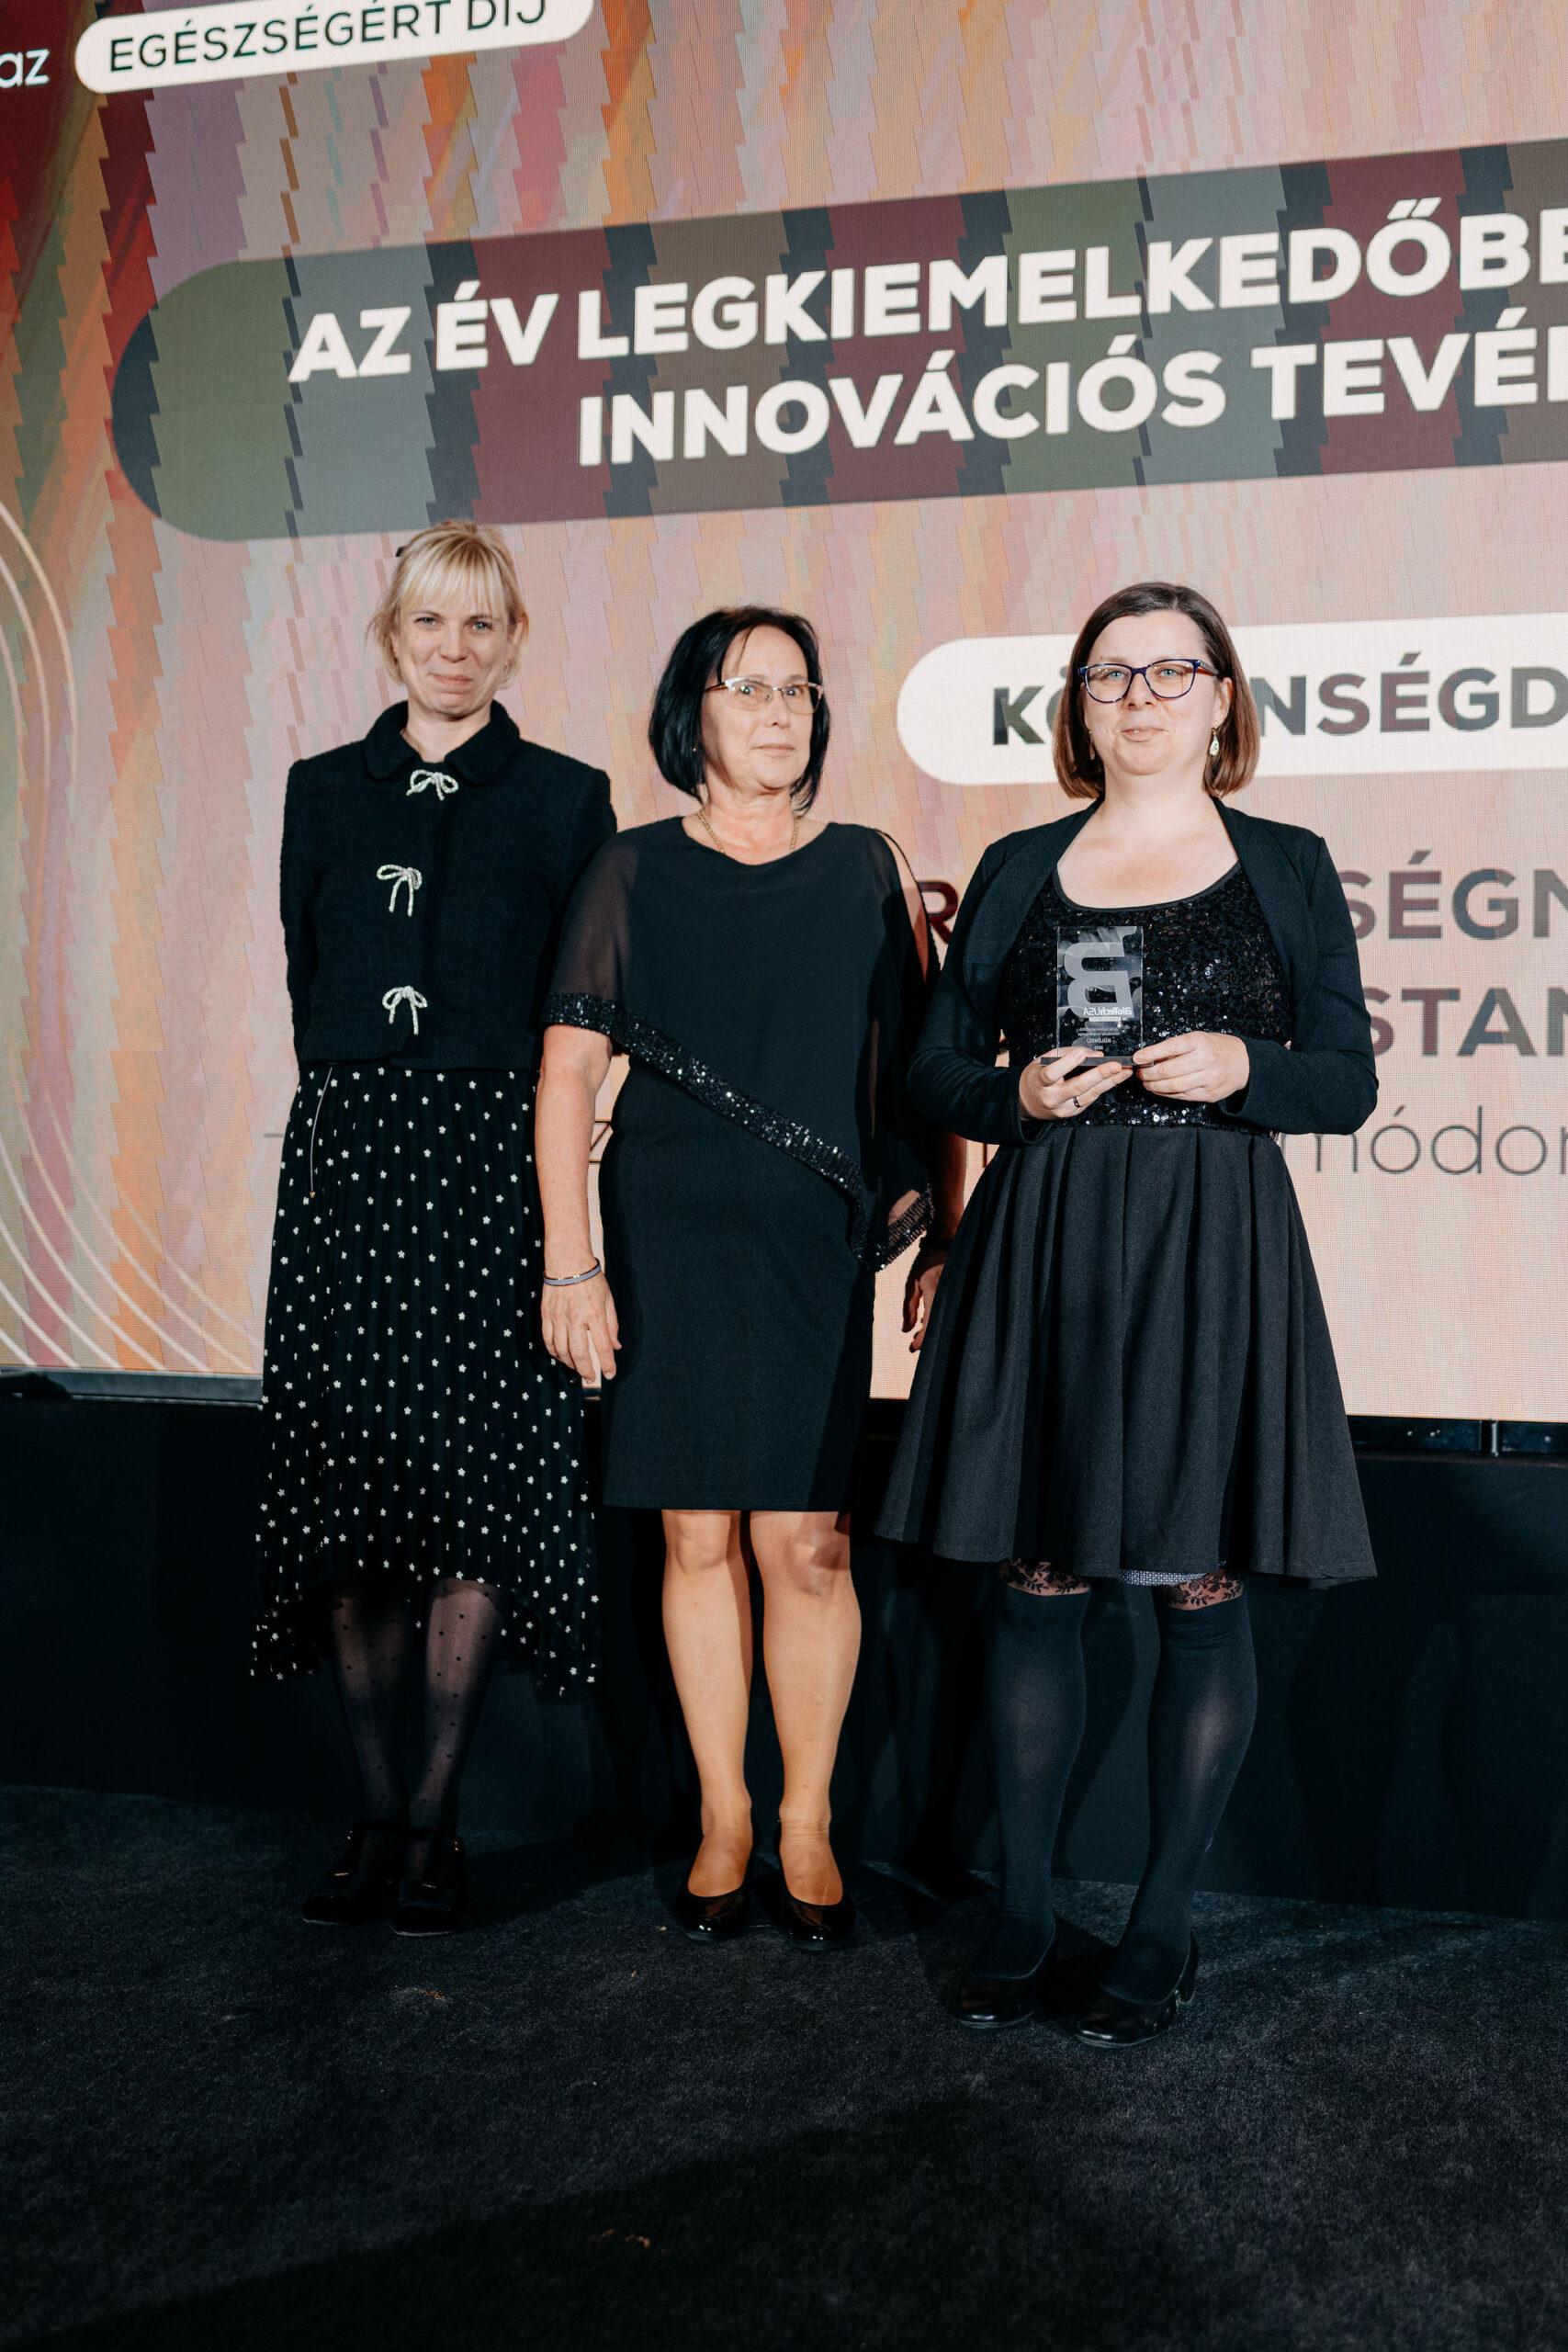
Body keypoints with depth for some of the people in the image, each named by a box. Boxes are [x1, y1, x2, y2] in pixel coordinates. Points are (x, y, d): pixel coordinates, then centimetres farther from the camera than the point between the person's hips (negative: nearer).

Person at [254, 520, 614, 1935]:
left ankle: (435, 1820, 6)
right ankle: (378, 1813, 13)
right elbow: (309, 985, 15)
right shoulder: (324, 792, 13)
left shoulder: (567, 798, 6)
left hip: (495, 1164, -2)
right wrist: (372, 1106, 8)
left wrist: (477, 1107, 0)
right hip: (349, 1154, 3)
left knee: (477, 1492, -5)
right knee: (351, 1492, 2)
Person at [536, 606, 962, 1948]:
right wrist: (569, 1265, -3)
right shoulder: (635, 873, 6)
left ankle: (807, 1825, 14)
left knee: (804, 1542, -3)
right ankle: (724, 1819, 20)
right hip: (669, 1242, 0)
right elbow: (570, 1071, 3)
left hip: (815, 1245, 0)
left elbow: (922, 1069, 8)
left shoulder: (867, 870, 8)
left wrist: (945, 1246, 2)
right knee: (698, 1537, 5)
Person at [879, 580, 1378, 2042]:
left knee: (1200, 1585, 2)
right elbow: (935, 1067, 11)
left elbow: (1349, 1083, 5)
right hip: (1041, 1249, 1)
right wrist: (1019, 1094, -9)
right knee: (1038, 1578, 5)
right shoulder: (1019, 869, 11)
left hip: (1214, 1256, -1)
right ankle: (1021, 1911, 18)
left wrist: (1243, 1069, -15)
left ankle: (1163, 1926, 16)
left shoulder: (1287, 869, 8)